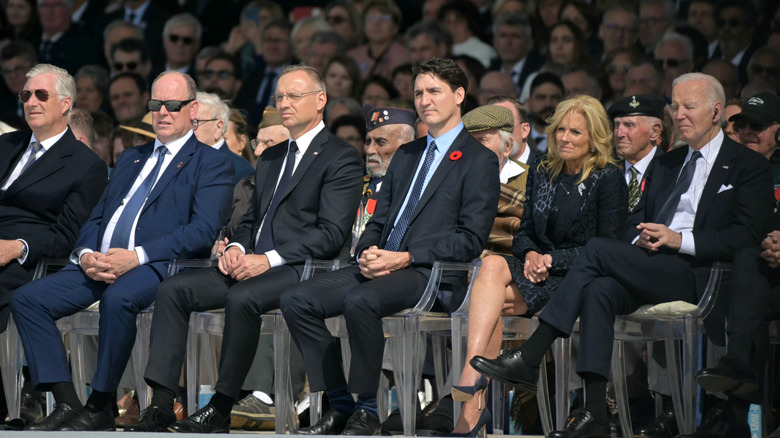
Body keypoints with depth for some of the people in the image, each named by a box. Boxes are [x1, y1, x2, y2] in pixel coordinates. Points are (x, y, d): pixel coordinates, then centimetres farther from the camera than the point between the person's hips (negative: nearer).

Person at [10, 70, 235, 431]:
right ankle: (67, 405, -17)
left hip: (156, 266, -7)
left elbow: (203, 231, -9)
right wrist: (85, 254, -2)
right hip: (99, 264, 7)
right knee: (26, 299, -14)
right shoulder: (131, 159, 28)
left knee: (118, 298, -40)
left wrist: (137, 256, -19)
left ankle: (100, 408, -25)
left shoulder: (212, 164, 6)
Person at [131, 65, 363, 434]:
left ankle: (220, 411, -28)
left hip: (300, 269, -8)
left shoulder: (341, 159, -2)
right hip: (250, 264, 8)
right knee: (173, 289, -12)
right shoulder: (271, 157, 25)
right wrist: (236, 247, 2)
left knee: (242, 298, -36)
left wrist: (269, 259, -19)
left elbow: (332, 233, -12)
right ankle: (161, 406, -21)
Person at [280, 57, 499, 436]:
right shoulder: (405, 155, 25)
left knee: (361, 301, -36)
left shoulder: (479, 161, 1)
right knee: (297, 300, -12)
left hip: (429, 273, -8)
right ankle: (340, 405, -10)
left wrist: (405, 258, -16)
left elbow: (470, 240, -8)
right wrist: (367, 253, -1)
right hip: (381, 264, 8)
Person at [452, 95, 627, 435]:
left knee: (492, 294, -29)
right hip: (539, 269, 5)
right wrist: (530, 254, -7)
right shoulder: (541, 174, 16)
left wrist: (552, 260, -13)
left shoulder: (608, 179, -2)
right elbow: (524, 232, 16)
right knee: (492, 265, -30)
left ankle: (474, 403, -35)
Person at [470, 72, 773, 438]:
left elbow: (747, 235, -6)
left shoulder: (748, 167, 7)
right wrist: (640, 239, -2)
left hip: (698, 276, -6)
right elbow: (635, 222, 23)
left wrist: (680, 240, -14)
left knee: (598, 249, -24)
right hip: (651, 268, 6)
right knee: (599, 291, -29)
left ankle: (529, 358, -26)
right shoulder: (664, 165, 28)